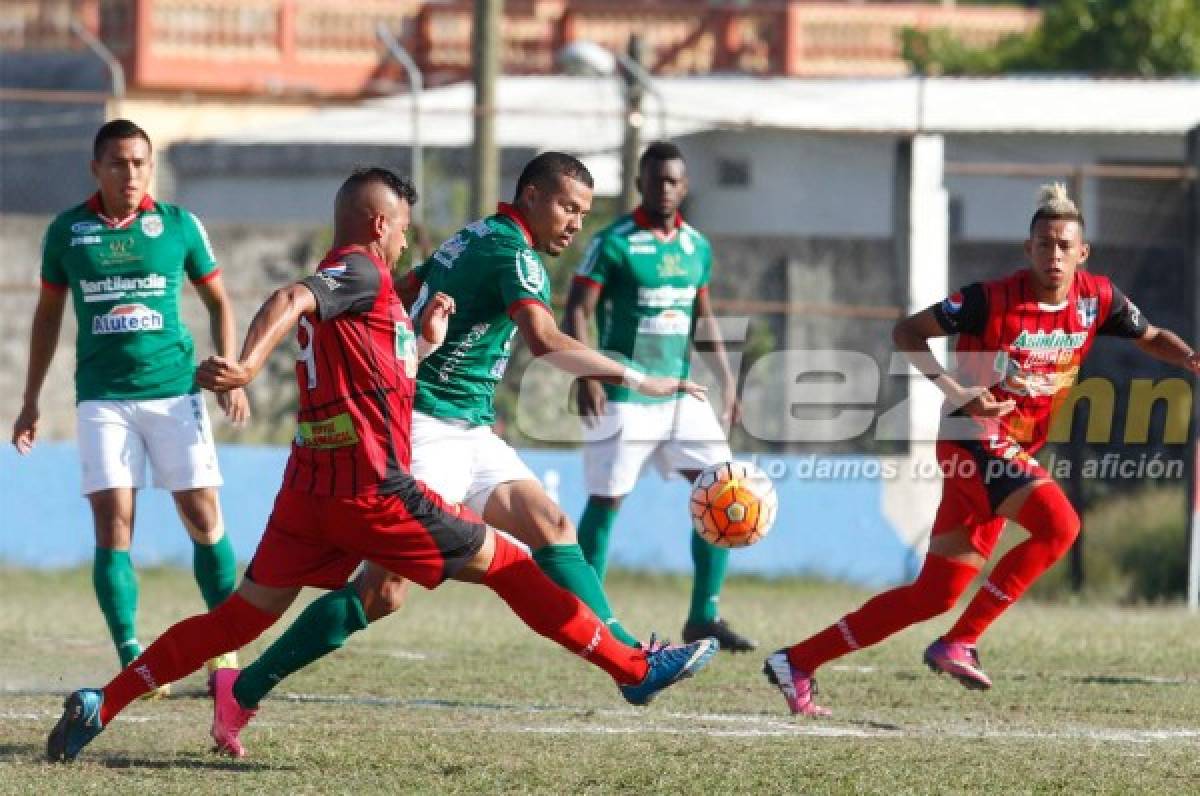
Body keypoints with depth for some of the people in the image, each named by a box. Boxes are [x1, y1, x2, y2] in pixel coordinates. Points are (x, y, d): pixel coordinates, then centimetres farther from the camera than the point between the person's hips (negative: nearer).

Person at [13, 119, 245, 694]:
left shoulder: (179, 225, 2)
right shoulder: (67, 232, 4)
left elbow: (218, 301, 12)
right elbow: (48, 315, 15)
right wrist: (30, 402, 15)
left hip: (174, 390, 0)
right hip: (103, 398, 0)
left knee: (205, 519, -2)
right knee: (112, 525, -9)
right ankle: (132, 662, -7)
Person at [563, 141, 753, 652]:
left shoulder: (697, 247, 9)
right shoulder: (613, 244, -9)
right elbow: (577, 313, -12)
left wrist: (727, 379, 13)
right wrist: (586, 375, -25)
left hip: (679, 393, 6)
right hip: (623, 397, -6)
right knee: (606, 501, -2)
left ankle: (703, 617, 5)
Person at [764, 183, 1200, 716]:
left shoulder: (1097, 298, -1)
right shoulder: (993, 299, -16)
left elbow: (1151, 337, 15)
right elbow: (907, 332, -10)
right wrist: (954, 392, -22)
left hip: (1016, 453, 7)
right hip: (974, 440, -7)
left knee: (935, 595, 7)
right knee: (1058, 524, -29)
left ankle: (797, 663, 15)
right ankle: (958, 644, -19)